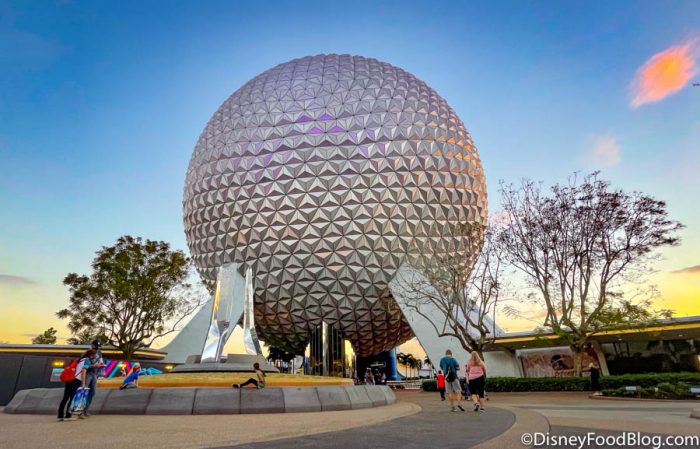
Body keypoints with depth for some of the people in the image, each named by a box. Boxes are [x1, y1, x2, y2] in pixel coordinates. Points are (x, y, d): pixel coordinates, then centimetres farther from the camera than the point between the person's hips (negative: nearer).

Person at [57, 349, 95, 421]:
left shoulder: (80, 360, 24)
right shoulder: (87, 361, -2)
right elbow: (83, 372, -10)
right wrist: (83, 383, -10)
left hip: (69, 379, 8)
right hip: (76, 381, -8)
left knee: (65, 397, 8)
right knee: (71, 398, -5)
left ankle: (60, 416, 11)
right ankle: (67, 416, -4)